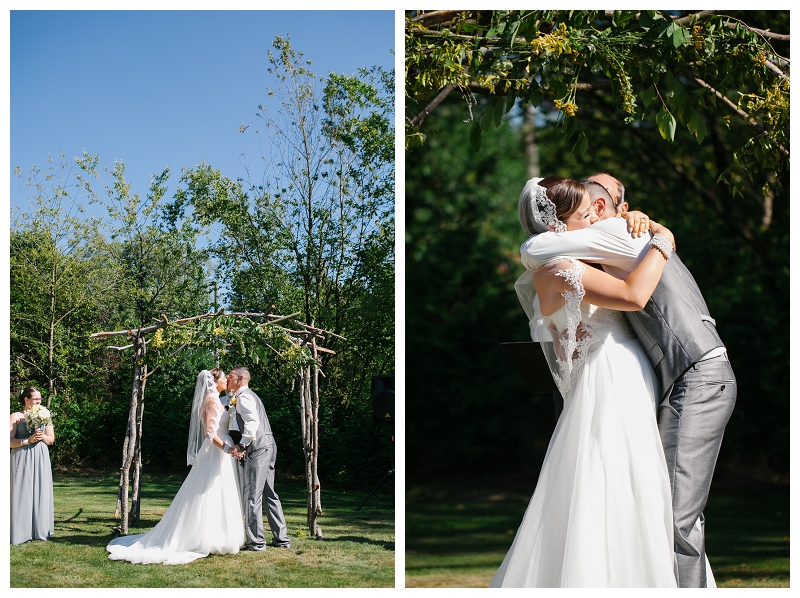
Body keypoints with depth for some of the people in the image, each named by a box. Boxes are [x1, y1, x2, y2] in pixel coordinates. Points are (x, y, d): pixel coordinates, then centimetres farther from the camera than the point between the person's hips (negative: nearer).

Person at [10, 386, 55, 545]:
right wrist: (28, 440, -16)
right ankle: (22, 533, -1)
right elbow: (10, 441, -8)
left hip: (41, 460, 4)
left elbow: (51, 439, 15)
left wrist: (42, 436, -5)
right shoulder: (16, 417, -1)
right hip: (23, 459, -4)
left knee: (41, 493, 3)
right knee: (23, 493, -5)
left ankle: (40, 530, 9)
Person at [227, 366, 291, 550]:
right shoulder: (250, 395, 23)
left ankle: (256, 541, -5)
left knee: (252, 495, -7)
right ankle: (281, 538, 17)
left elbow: (253, 421, -25)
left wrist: (242, 445, -28)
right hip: (268, 447, 10)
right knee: (269, 494, 14)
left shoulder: (244, 397, -9)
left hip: (258, 449, -10)